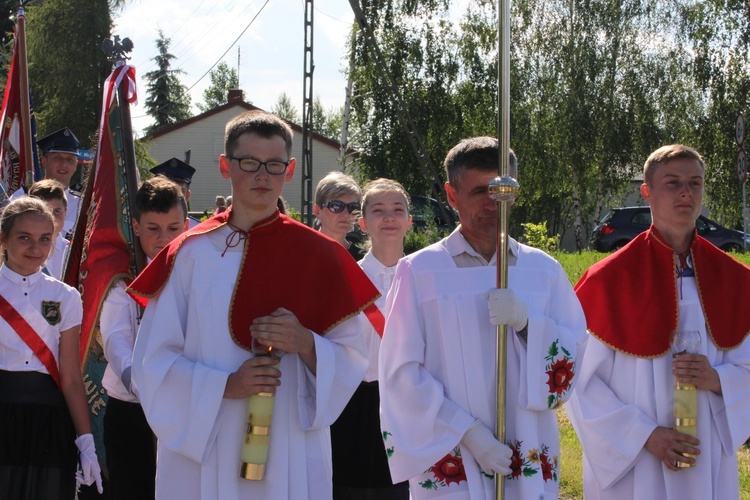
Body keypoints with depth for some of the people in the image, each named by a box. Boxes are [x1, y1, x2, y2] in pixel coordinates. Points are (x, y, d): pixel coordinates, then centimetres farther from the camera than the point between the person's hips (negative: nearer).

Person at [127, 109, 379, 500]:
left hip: (291, 456, 0)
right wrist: (223, 386, -15)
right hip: (200, 453, 0)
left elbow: (352, 360, 3)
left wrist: (306, 343, -17)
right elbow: (153, 359, 0)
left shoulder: (320, 256, 4)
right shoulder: (190, 254, 2)